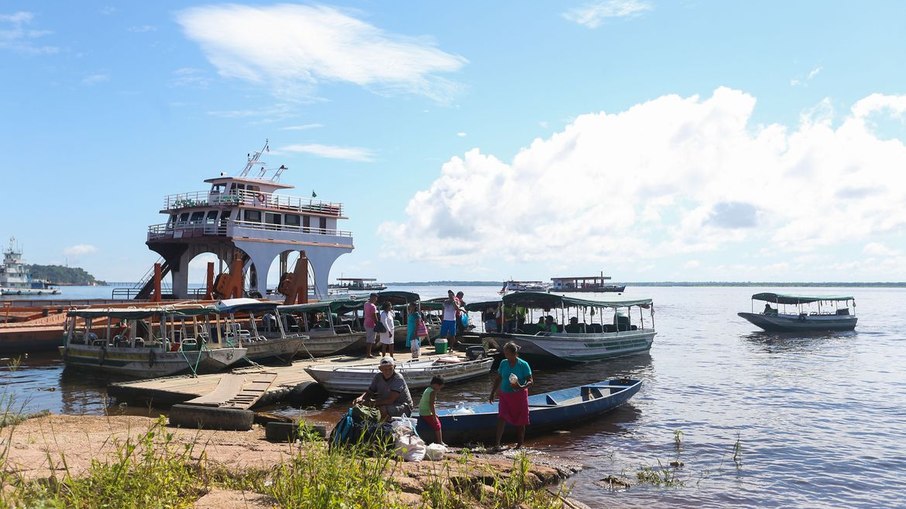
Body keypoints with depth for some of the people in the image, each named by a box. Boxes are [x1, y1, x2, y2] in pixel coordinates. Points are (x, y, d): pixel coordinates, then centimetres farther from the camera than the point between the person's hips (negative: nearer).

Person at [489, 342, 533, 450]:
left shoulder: (523, 365, -10)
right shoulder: (503, 363, 2)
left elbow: (530, 381, -11)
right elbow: (498, 379, 11)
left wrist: (522, 387, -29)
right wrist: (492, 393, 11)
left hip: (519, 396, -3)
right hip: (505, 395, 3)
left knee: (520, 422, 7)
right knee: (501, 418, -11)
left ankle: (519, 444, 21)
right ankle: (497, 443, -13)